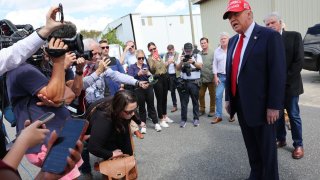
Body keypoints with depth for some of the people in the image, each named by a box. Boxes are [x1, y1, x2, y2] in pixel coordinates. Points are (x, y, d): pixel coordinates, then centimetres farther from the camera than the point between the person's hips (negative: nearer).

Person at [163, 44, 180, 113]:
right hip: (169, 75, 4)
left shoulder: (178, 54, -1)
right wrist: (167, 63, -16)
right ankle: (174, 106, 21)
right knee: (172, 91, 10)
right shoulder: (165, 55, 9)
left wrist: (174, 61, -25)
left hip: (177, 74, -3)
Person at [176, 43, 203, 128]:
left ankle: (196, 119, 19)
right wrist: (181, 62, -21)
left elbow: (200, 66, -9)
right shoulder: (182, 57, 9)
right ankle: (183, 119, 12)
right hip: (184, 82, 1)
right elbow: (178, 68, -1)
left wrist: (193, 62, -27)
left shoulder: (197, 56, 5)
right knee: (183, 102, 4)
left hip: (194, 82, -1)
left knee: (195, 101, 7)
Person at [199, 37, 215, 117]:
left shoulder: (212, 53, -5)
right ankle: (202, 109, 26)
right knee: (200, 95, 9)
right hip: (201, 78, 3)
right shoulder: (198, 54, 5)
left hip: (211, 78, -3)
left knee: (212, 95, 8)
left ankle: (212, 110, 22)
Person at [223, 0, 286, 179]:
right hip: (241, 104, 7)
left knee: (266, 147, 12)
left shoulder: (270, 36, -11)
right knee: (251, 146, 21)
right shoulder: (233, 41, 10)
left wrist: (274, 105, -17)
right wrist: (228, 98, 11)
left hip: (261, 105, -6)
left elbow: (278, 73, -16)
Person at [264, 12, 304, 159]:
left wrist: (285, 80, -14)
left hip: (289, 85, -2)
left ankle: (298, 145, 20)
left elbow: (299, 61, -9)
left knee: (294, 116, 6)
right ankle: (281, 139, 28)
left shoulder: (294, 36, -3)